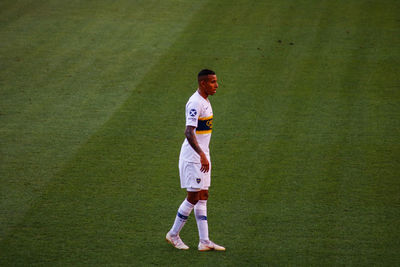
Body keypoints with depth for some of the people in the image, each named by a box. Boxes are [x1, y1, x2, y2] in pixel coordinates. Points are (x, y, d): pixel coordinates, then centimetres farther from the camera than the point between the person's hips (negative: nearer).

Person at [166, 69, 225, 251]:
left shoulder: (205, 101, 13)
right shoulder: (195, 103, -18)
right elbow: (188, 132, -27)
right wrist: (202, 155, -34)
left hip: (202, 155, 10)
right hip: (192, 157, -10)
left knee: (203, 197, 8)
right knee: (193, 197, -5)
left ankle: (204, 241, 9)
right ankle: (173, 234, 10)